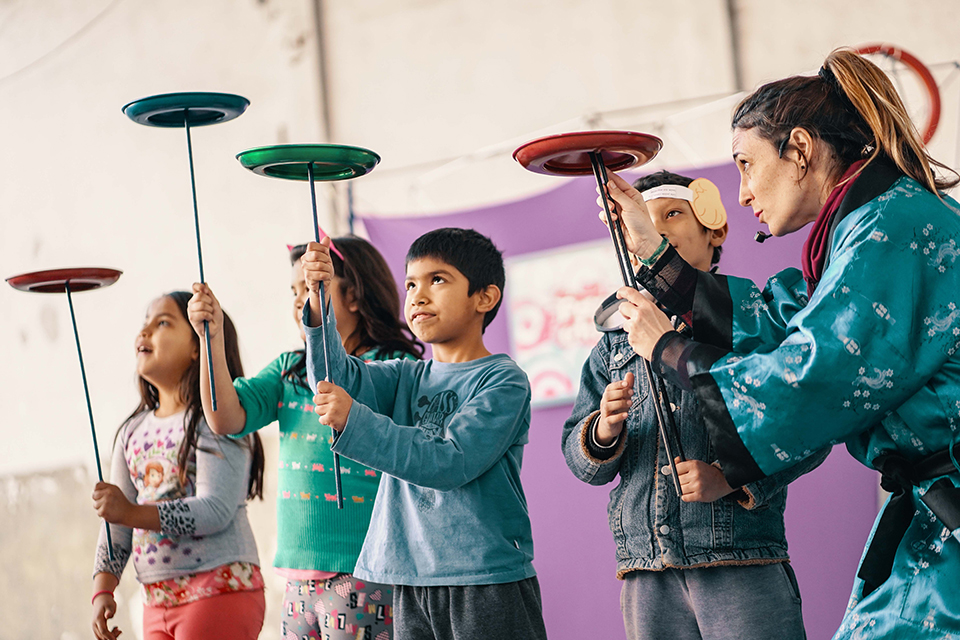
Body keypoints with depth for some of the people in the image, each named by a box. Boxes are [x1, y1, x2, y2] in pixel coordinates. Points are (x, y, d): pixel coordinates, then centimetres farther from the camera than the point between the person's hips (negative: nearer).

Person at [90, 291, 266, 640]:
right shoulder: (133, 431, 15)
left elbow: (216, 510, -19)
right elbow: (117, 523, 15)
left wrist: (132, 514, -27)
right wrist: (103, 589, 2)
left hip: (220, 591, -7)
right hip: (157, 603, 7)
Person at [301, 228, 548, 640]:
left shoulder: (504, 381, -7)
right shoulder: (408, 378, 15)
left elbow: (451, 463, -17)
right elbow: (338, 379, -1)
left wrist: (354, 421, -22)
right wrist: (318, 301, -16)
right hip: (412, 583, 6)